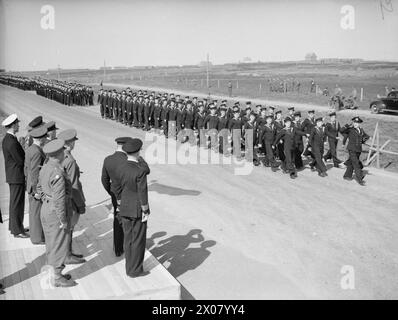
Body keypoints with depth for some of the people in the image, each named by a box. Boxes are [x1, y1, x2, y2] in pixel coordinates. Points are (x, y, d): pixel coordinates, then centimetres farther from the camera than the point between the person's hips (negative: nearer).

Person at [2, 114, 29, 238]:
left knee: (15, 202, 18)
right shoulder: (12, 142, -22)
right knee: (17, 204, -2)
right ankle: (17, 231, 6)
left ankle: (14, 226, 29)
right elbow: (21, 161, -19)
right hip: (17, 177, -10)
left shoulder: (6, 139, 10)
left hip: (13, 175, 10)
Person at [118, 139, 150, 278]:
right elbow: (142, 193, -20)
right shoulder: (140, 171, -22)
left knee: (128, 239, 16)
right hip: (138, 210, -6)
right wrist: (145, 212, -12)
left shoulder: (121, 169, -2)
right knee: (138, 240, 6)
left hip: (125, 209, 6)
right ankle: (135, 270, 14)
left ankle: (130, 267, 25)